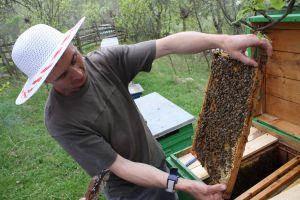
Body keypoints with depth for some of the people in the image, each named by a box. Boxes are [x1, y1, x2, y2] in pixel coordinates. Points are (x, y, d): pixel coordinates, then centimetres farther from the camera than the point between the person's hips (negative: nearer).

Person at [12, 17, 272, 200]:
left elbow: (168, 44, -24)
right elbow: (120, 167, -25)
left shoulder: (106, 60, -17)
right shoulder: (60, 119, -26)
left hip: (158, 164, 4)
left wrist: (222, 40, -38)